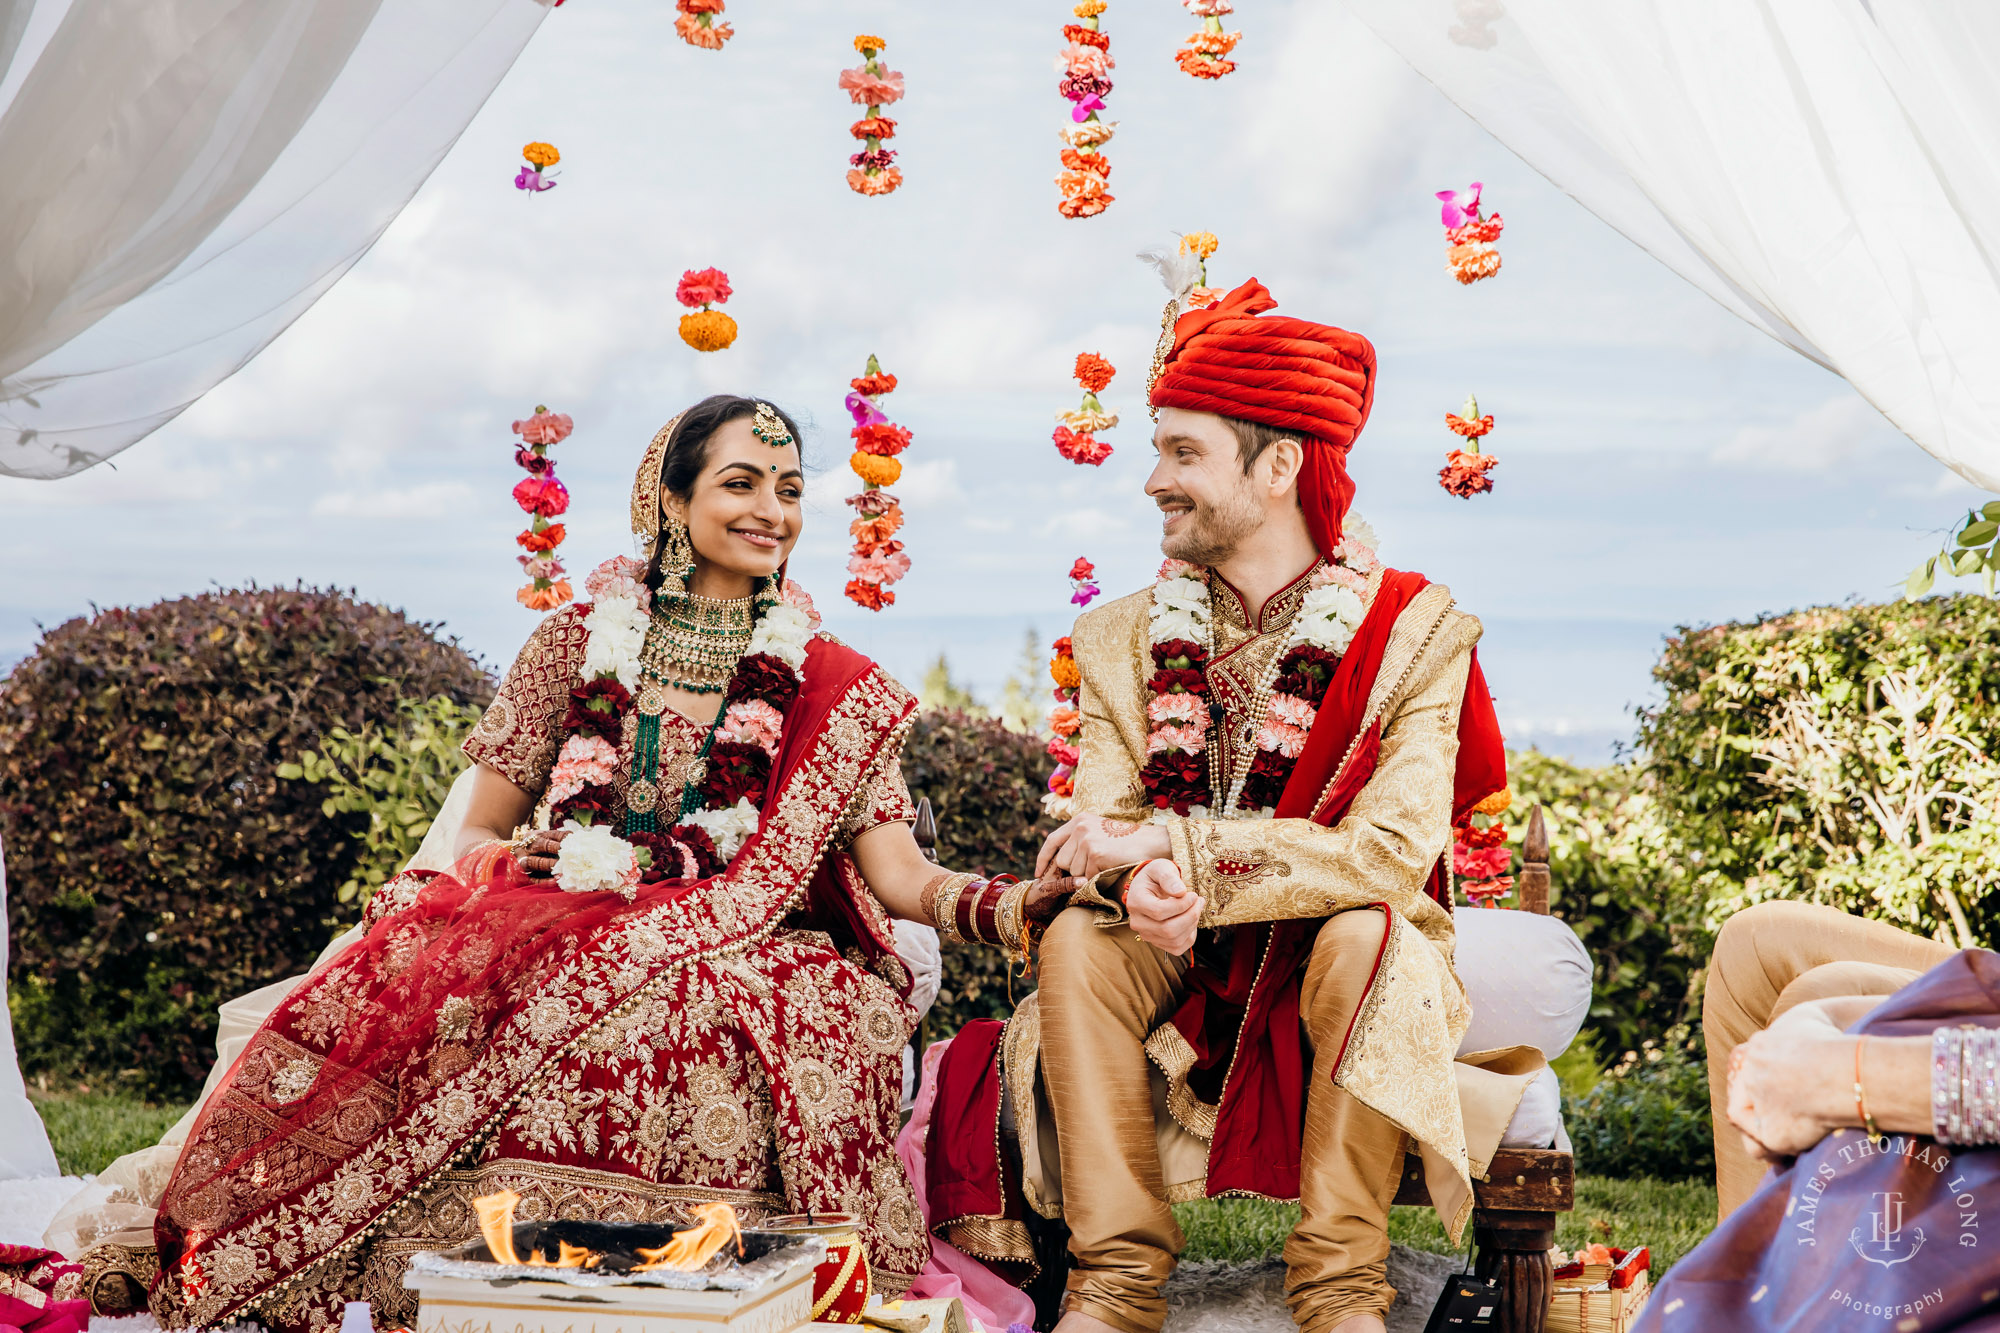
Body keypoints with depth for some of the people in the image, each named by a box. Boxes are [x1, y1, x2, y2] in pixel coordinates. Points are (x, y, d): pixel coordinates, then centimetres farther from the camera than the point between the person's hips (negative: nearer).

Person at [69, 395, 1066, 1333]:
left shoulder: (833, 691, 10)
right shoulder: (579, 643, 12)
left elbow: (899, 877, -1)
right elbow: (475, 839, 16)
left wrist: (1014, 905, -21)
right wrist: (506, 860, -9)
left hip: (739, 951, -1)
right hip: (556, 933, 1)